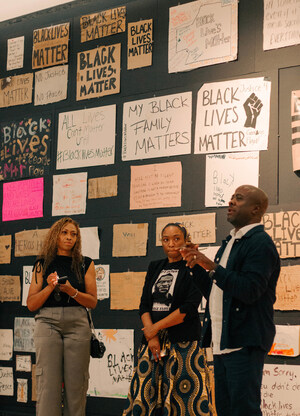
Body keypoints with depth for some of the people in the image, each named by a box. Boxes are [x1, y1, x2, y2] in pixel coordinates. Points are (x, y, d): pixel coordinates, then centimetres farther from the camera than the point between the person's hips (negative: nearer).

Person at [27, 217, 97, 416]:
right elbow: (31, 304, 7)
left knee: (76, 383, -3)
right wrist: (49, 287, -9)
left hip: (77, 324, 1)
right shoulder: (42, 265, 11)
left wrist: (72, 291, -10)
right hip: (48, 322, 0)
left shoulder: (85, 264, 11)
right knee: (48, 383, -7)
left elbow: (92, 301, 7)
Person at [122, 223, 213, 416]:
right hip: (152, 341, 5)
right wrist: (151, 337, -6)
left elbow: (189, 309, -10)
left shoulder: (193, 268, -1)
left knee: (183, 397, -9)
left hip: (183, 342, -5)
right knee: (145, 393, 1)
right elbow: (144, 305, 9)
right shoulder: (155, 267, 16)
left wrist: (156, 327, -8)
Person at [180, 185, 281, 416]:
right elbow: (213, 292, 21)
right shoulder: (230, 243, 21)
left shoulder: (261, 243, -10)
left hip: (245, 343, -10)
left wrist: (211, 266, -21)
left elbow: (250, 290, -22)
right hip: (223, 342, 10)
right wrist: (197, 265, 8)